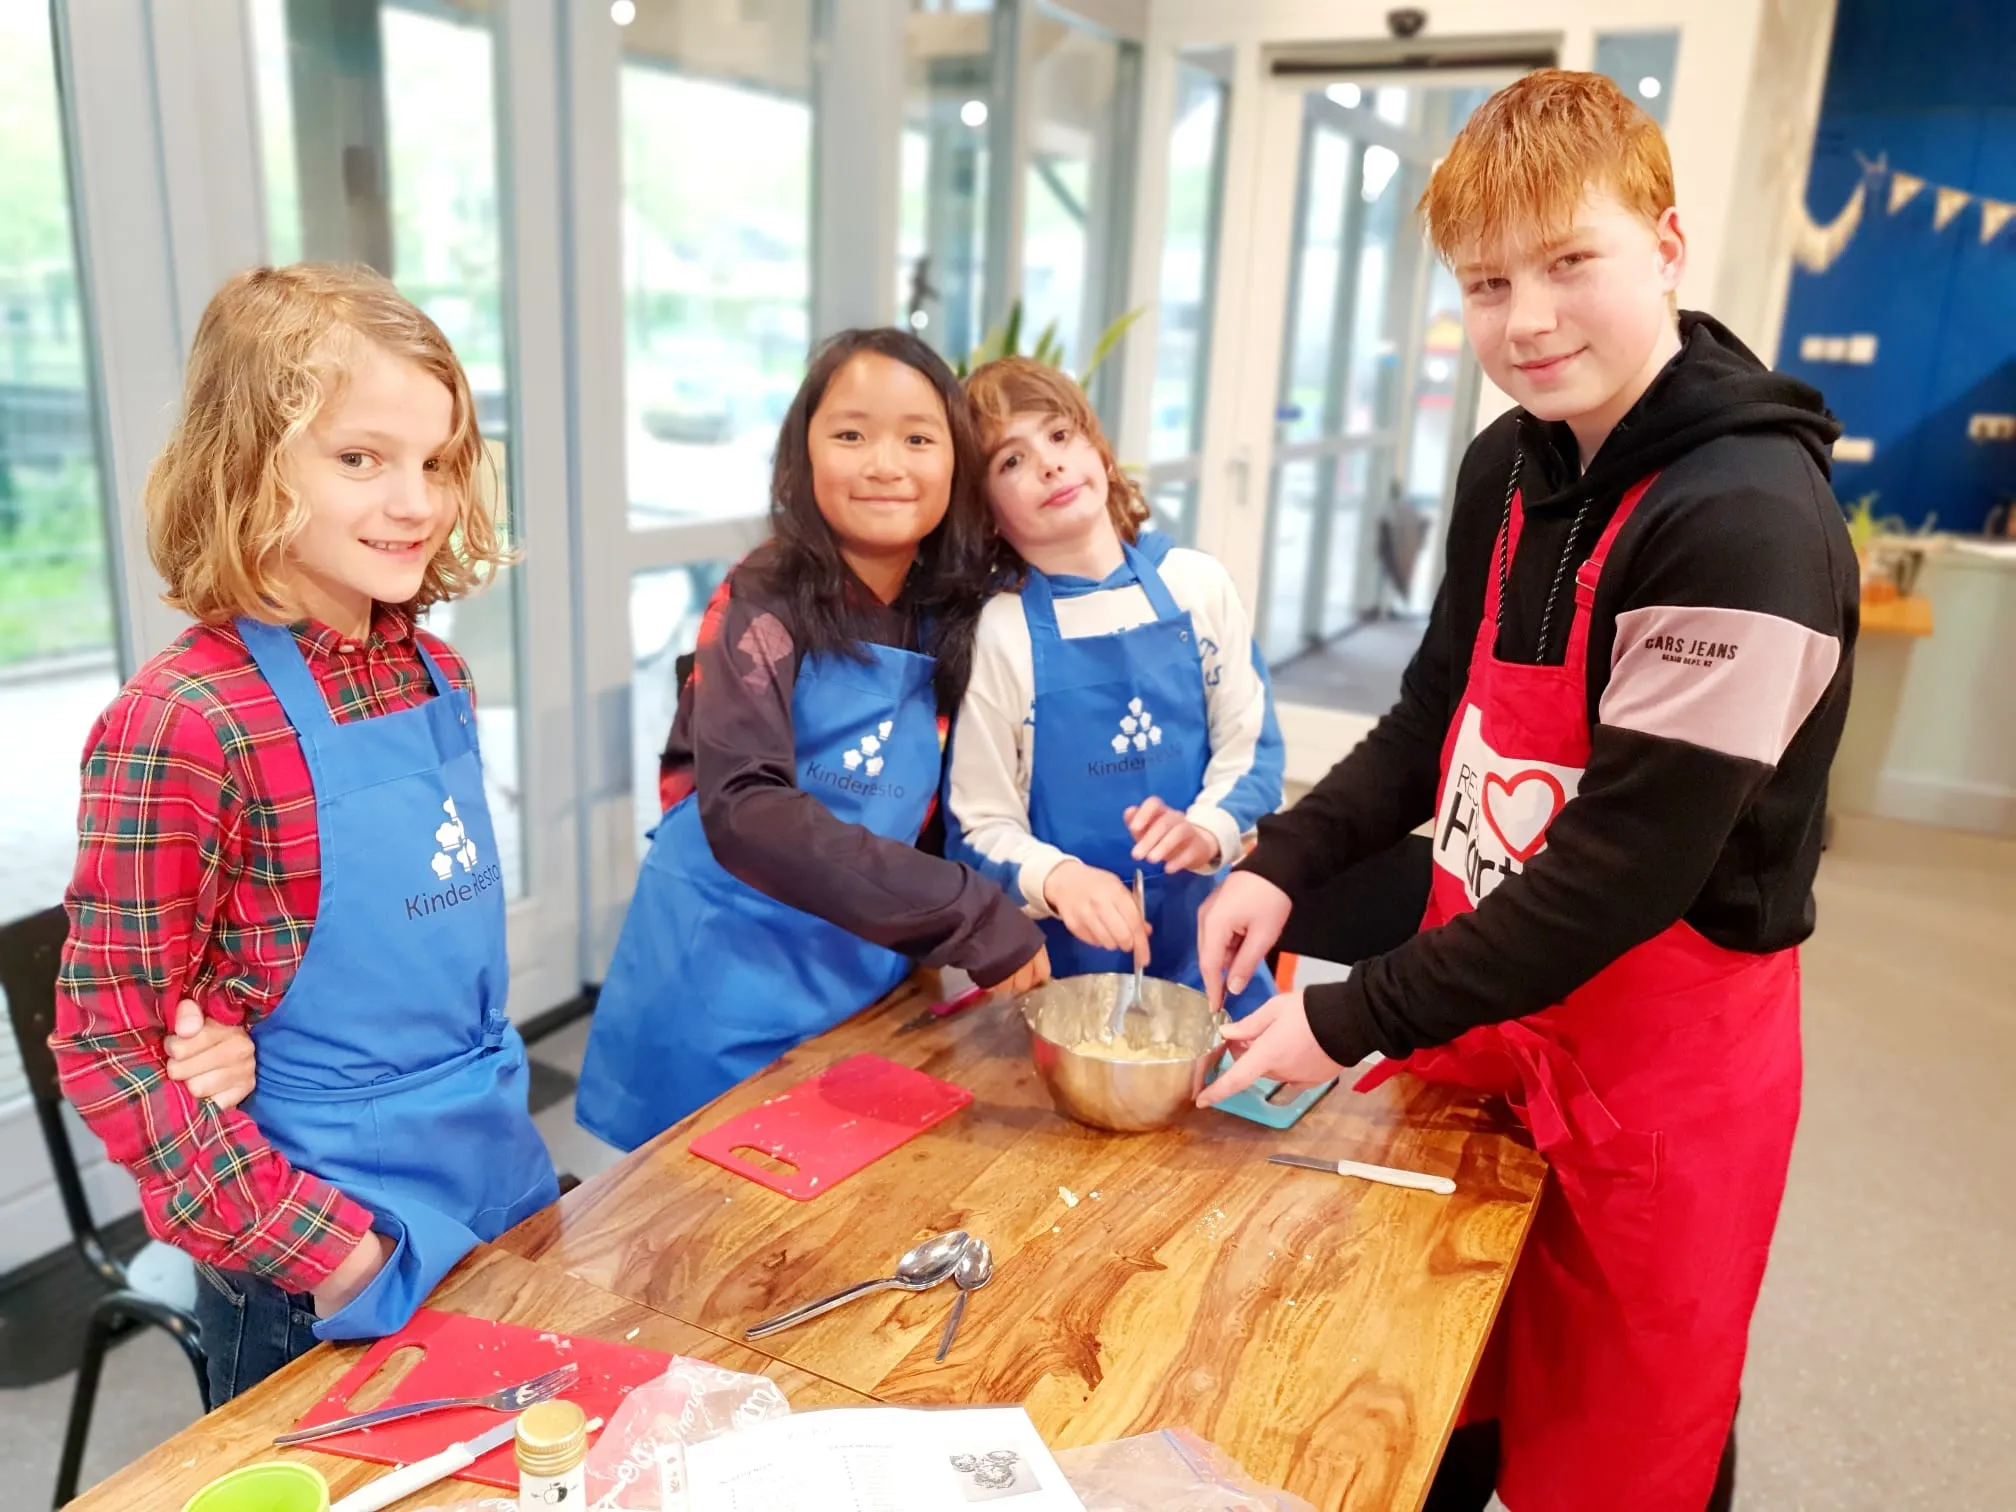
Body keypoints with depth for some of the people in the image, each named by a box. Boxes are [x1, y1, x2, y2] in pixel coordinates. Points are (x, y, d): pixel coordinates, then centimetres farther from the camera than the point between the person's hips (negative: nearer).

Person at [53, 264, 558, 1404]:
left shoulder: (437, 675, -1)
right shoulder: (183, 722, -22)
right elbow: (107, 1044, -17)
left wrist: (498, 1106, 1)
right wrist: (307, 1245, -18)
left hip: (503, 1192, 6)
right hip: (325, 1276, -6)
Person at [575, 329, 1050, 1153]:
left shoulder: (949, 623, 3)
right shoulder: (766, 605, -14)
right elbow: (743, 810, -26)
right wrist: (971, 918, -29)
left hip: (867, 987, 5)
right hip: (727, 994, -5)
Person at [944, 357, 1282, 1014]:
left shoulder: (1196, 584, -2)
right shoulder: (998, 633, -9)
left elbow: (1251, 745, 3)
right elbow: (982, 824, -7)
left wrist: (1207, 831, -17)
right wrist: (1056, 878, -27)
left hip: (1203, 931, 3)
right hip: (1066, 950, -2)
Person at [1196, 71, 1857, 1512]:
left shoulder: (1748, 521, -24)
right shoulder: (1509, 466, 0)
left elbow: (1628, 866, -26)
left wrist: (1355, 1024, -21)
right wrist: (1285, 864, -5)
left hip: (1659, 1065, -6)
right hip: (1479, 1011, 7)